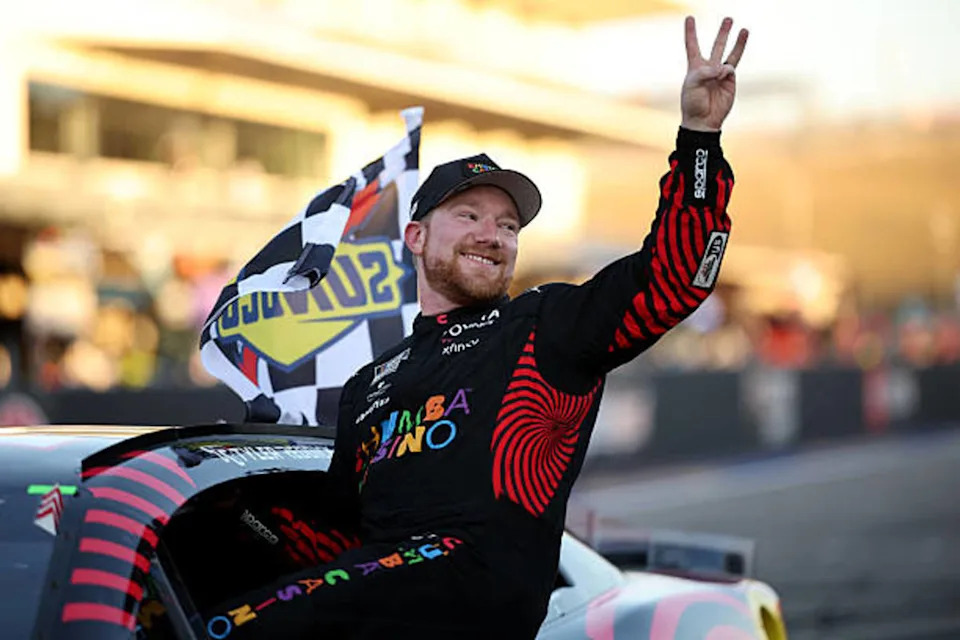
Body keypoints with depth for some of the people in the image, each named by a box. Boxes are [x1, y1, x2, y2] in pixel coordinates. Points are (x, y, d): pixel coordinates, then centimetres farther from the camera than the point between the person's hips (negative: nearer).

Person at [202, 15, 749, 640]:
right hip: (378, 576, 6)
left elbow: (672, 273, 4)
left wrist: (699, 133, -6)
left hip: (480, 577, -6)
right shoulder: (367, 386, 32)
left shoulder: (548, 326, 17)